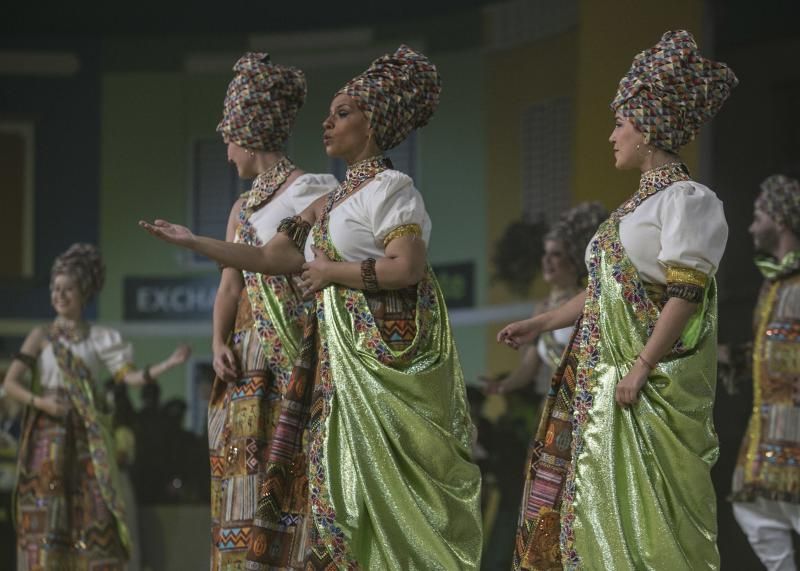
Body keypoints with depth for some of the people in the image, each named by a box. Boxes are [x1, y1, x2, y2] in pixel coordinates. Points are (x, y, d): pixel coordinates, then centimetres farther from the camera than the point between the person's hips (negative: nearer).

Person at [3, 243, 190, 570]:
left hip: (88, 436, 1)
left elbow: (131, 376, -1)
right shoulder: (41, 337, 6)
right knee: (46, 515, -5)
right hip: (50, 436, -1)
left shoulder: (100, 339, 9)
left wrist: (168, 364, -15)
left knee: (96, 509, -6)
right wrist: (39, 402, -17)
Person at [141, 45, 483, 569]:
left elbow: (407, 268, -19)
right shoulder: (331, 203, 19)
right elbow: (268, 258, 19)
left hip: (383, 359, -8)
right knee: (345, 479, 4)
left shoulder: (390, 188, -5)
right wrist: (193, 241, 17)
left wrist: (330, 271, -10)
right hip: (340, 362, 8)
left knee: (384, 482, -11)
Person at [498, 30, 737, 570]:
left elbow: (686, 294, -18)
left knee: (641, 510, -9)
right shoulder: (642, 202, 18)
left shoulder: (684, 198, -11)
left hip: (649, 386, -9)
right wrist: (542, 323, 22)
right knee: (598, 501, 8)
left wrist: (641, 367, -22)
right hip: (601, 378, 9)